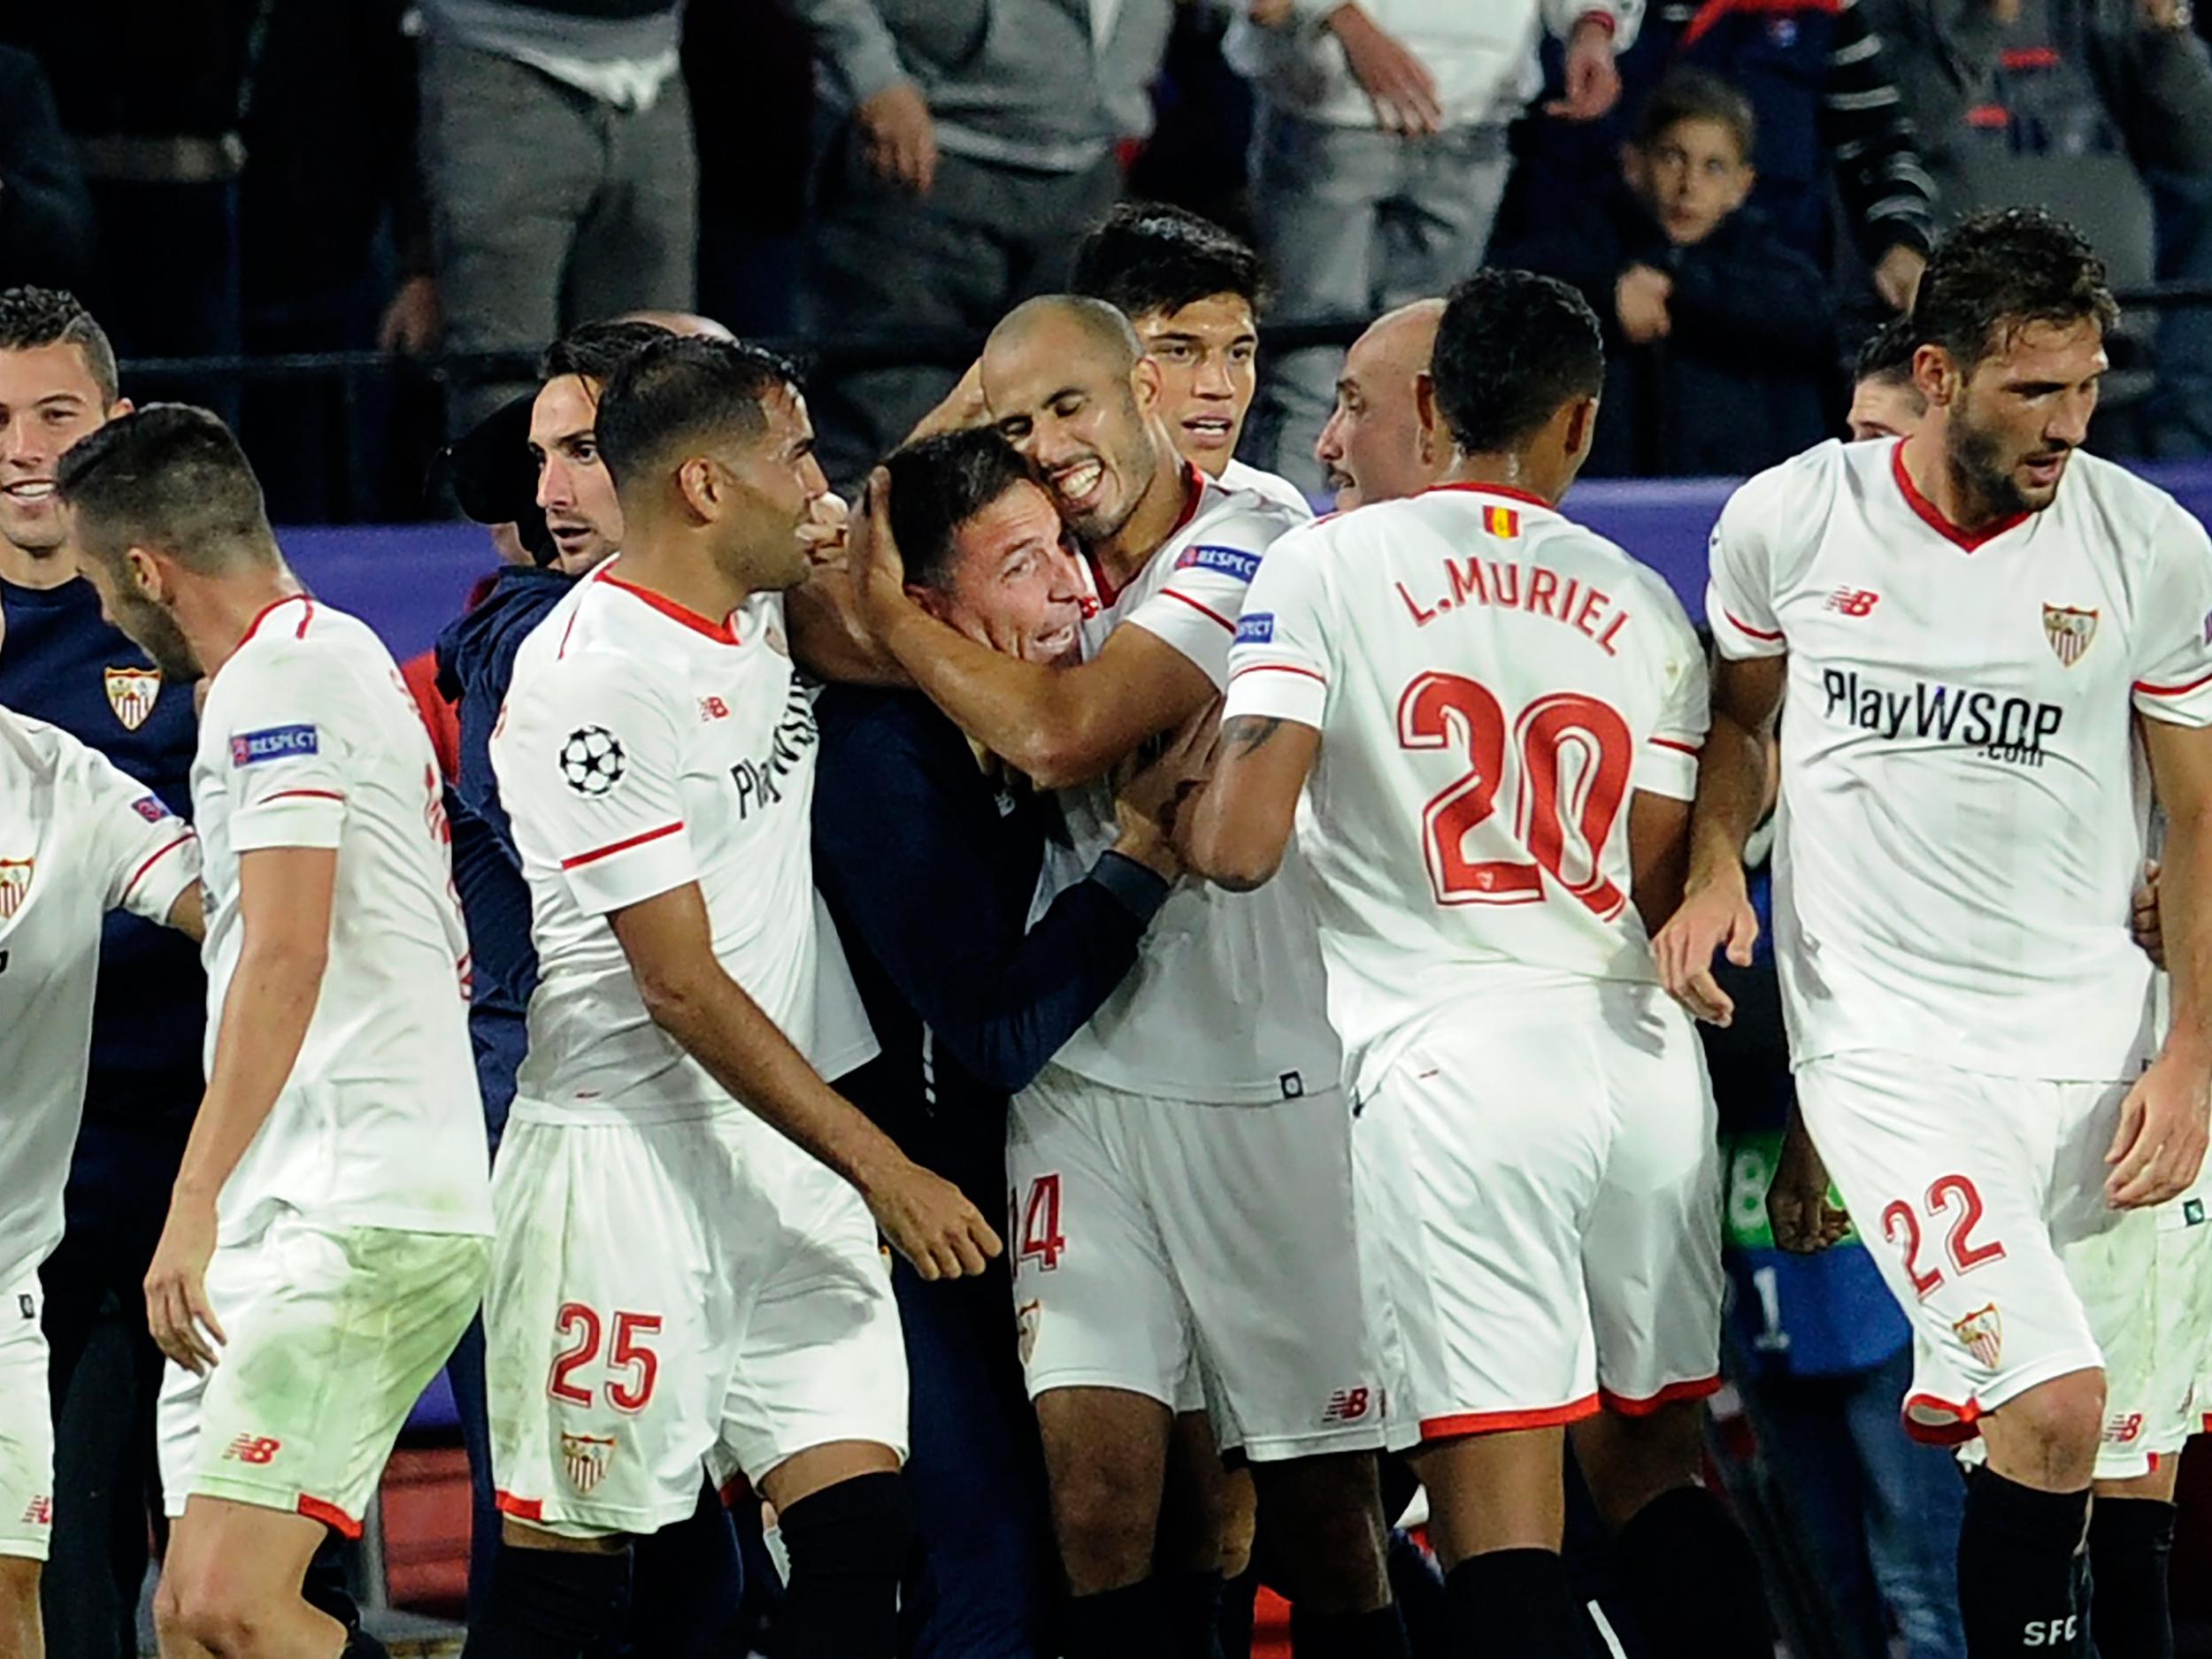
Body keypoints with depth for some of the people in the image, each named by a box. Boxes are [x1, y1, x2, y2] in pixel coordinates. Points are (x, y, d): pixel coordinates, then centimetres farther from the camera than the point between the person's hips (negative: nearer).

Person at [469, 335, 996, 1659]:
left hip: (780, 1147, 8)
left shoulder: (764, 611, 9)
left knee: (863, 1524, -2)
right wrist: (884, 1171, -16)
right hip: (626, 1146, -8)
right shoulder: (593, 678, -16)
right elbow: (682, 985, -17)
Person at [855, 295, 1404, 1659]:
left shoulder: (1250, 550, -10)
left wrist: (891, 607, -8)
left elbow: (1062, 738, -20)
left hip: (1270, 1073, -5)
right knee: (1098, 1483, -7)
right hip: (1083, 1073, 5)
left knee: (1324, 1513, 1)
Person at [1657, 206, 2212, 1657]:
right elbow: (1736, 713, 17)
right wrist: (1714, 868, -1)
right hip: (1887, 1035, -3)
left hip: (2094, 1038, 3)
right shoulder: (1790, 521, -2)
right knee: (2054, 1402, -20)